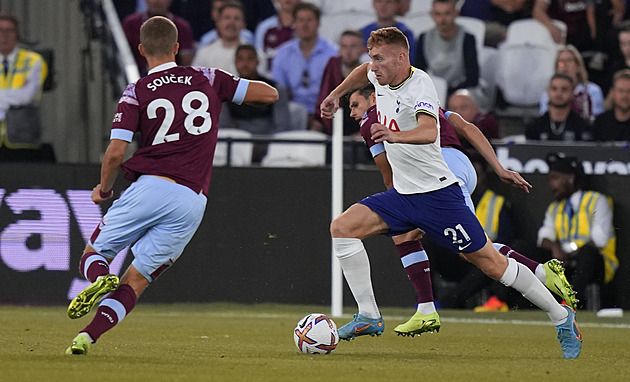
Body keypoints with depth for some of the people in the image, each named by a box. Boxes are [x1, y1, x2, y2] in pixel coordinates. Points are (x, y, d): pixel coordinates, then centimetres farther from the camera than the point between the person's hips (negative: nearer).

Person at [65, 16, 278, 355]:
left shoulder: (136, 93, 3)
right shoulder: (208, 79, 10)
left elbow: (115, 153, -5)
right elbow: (270, 93, 14)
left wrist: (104, 188, 14)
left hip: (151, 187, -2)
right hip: (192, 203, 2)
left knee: (92, 256, 16)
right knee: (135, 282, 7)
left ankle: (100, 278, -21)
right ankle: (87, 337, -14)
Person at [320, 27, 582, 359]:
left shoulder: (419, 87, -22)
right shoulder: (382, 77, 3)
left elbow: (428, 131, -43)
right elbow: (365, 72, 31)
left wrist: (394, 135, -60)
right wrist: (336, 94, 28)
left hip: (437, 192, -8)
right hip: (402, 194, 8)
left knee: (491, 263, -6)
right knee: (342, 228, -10)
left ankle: (561, 317, 10)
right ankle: (369, 317, -7)